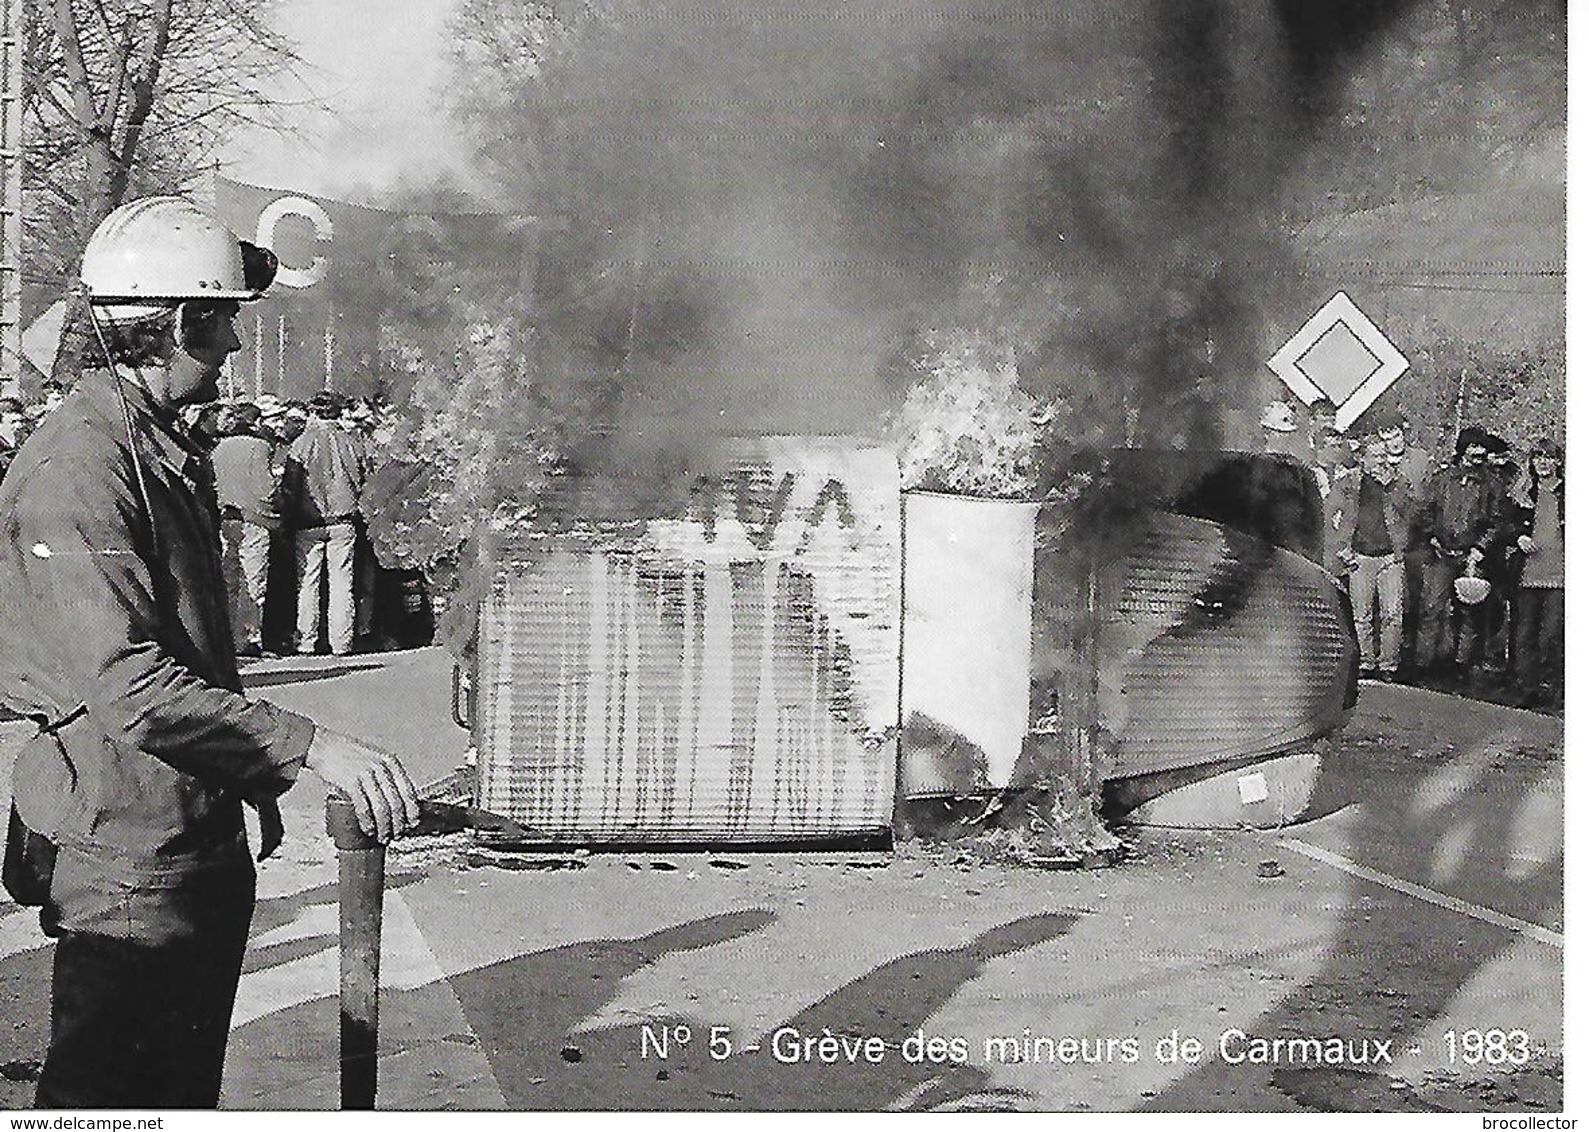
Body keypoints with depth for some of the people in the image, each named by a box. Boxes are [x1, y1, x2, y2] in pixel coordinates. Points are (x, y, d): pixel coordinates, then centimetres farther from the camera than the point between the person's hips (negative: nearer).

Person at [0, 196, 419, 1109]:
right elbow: (127, 684, -29)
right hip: (125, 855, -10)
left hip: (205, 845, 10)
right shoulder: (77, 468, -20)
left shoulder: (172, 449, 14)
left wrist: (258, 784, 23)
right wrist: (308, 746, -30)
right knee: (102, 1097, -3)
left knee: (188, 1088, 18)